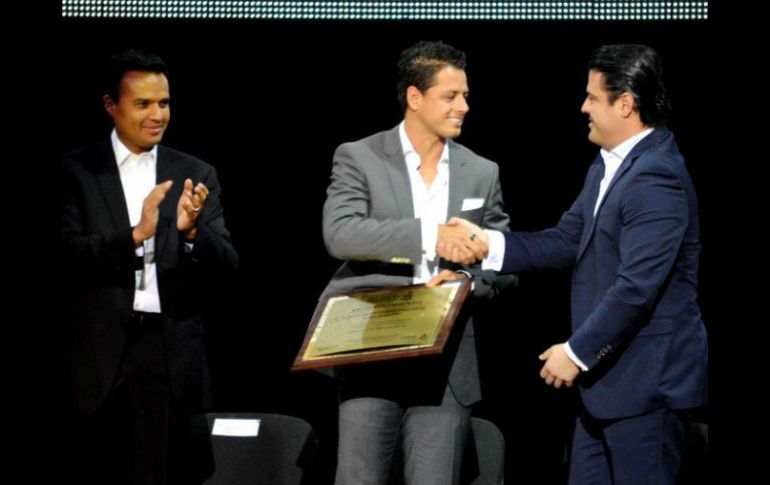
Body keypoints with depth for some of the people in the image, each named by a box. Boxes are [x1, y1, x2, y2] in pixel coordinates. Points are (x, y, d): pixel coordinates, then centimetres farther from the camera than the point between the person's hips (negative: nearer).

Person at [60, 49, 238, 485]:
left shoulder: (197, 176, 8)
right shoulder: (77, 171, 2)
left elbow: (227, 263, 1)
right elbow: (69, 254, -8)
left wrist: (191, 231, -19)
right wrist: (135, 235, -23)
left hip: (173, 353, 1)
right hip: (101, 353, -1)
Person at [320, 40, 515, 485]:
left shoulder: (482, 173, 11)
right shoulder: (358, 158, 0)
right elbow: (339, 234, -16)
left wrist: (468, 280, -11)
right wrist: (430, 233, -25)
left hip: (448, 363, 3)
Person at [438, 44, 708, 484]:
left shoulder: (656, 178, -21)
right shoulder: (609, 165, 12)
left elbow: (636, 286, -25)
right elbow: (568, 241, 12)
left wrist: (577, 351, -19)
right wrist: (487, 243, 0)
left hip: (649, 380, -10)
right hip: (609, 373, 10)